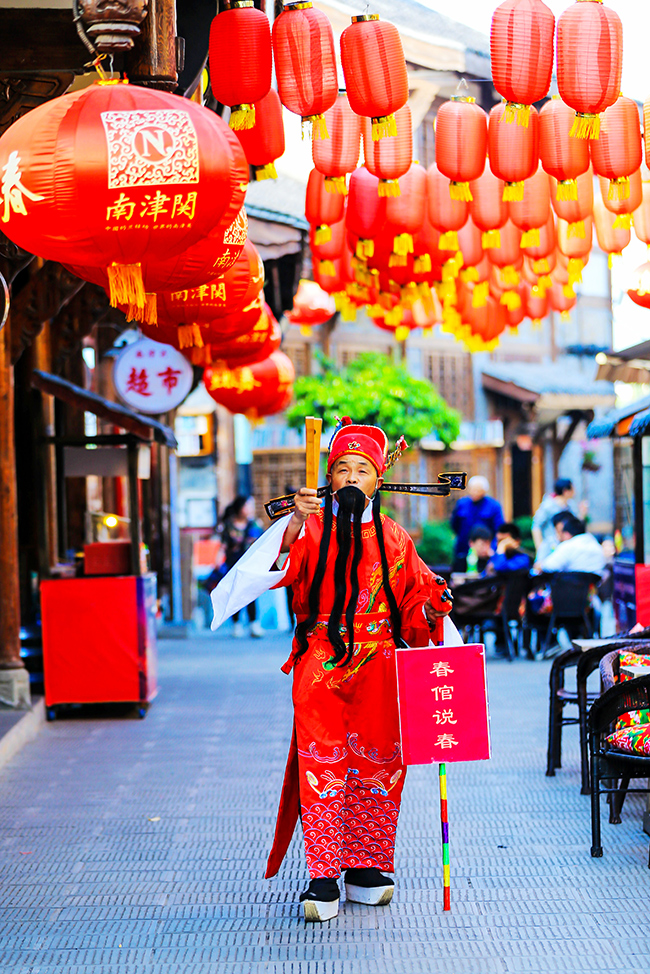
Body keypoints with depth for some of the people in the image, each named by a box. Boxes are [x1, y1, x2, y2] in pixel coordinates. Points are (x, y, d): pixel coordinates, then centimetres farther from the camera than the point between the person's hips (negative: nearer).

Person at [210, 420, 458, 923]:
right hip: (320, 665, -3)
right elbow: (281, 566, -15)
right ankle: (323, 879, -6)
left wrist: (434, 602, -3)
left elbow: (415, 600, 18)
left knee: (376, 765, 5)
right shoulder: (312, 528, 4)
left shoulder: (394, 538, 12)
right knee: (322, 767, -7)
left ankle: (367, 868, 17)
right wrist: (296, 521, -29)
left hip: (377, 668, 3)